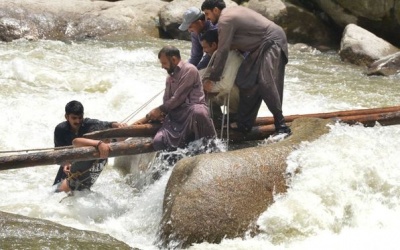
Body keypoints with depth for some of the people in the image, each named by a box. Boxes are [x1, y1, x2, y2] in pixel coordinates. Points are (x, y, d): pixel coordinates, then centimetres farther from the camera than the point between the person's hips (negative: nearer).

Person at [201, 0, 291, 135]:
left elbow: (223, 51, -15)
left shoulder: (225, 20, -15)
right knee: (247, 81, 8)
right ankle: (244, 123, 12)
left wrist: (212, 78, -8)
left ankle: (280, 124, -21)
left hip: (272, 42, -11)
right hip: (263, 44, 11)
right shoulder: (232, 11, 15)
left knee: (266, 82, -21)